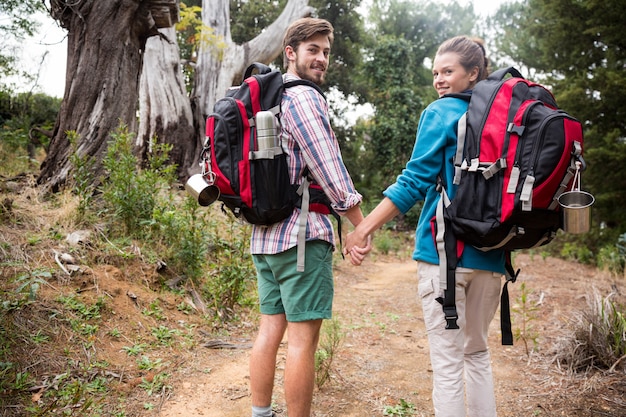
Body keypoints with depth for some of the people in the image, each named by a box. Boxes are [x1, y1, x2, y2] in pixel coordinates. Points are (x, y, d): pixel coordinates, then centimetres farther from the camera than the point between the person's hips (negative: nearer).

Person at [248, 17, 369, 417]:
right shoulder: (303, 97, -9)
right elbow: (329, 169, -14)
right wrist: (362, 225, -8)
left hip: (264, 233, 9)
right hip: (302, 233, -9)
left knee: (270, 327, 13)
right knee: (303, 338, -2)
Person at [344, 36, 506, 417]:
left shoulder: (442, 113, -4)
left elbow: (415, 181, -13)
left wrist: (364, 229, -11)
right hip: (491, 255, 7)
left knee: (448, 361, 1)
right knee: (477, 352, 20)